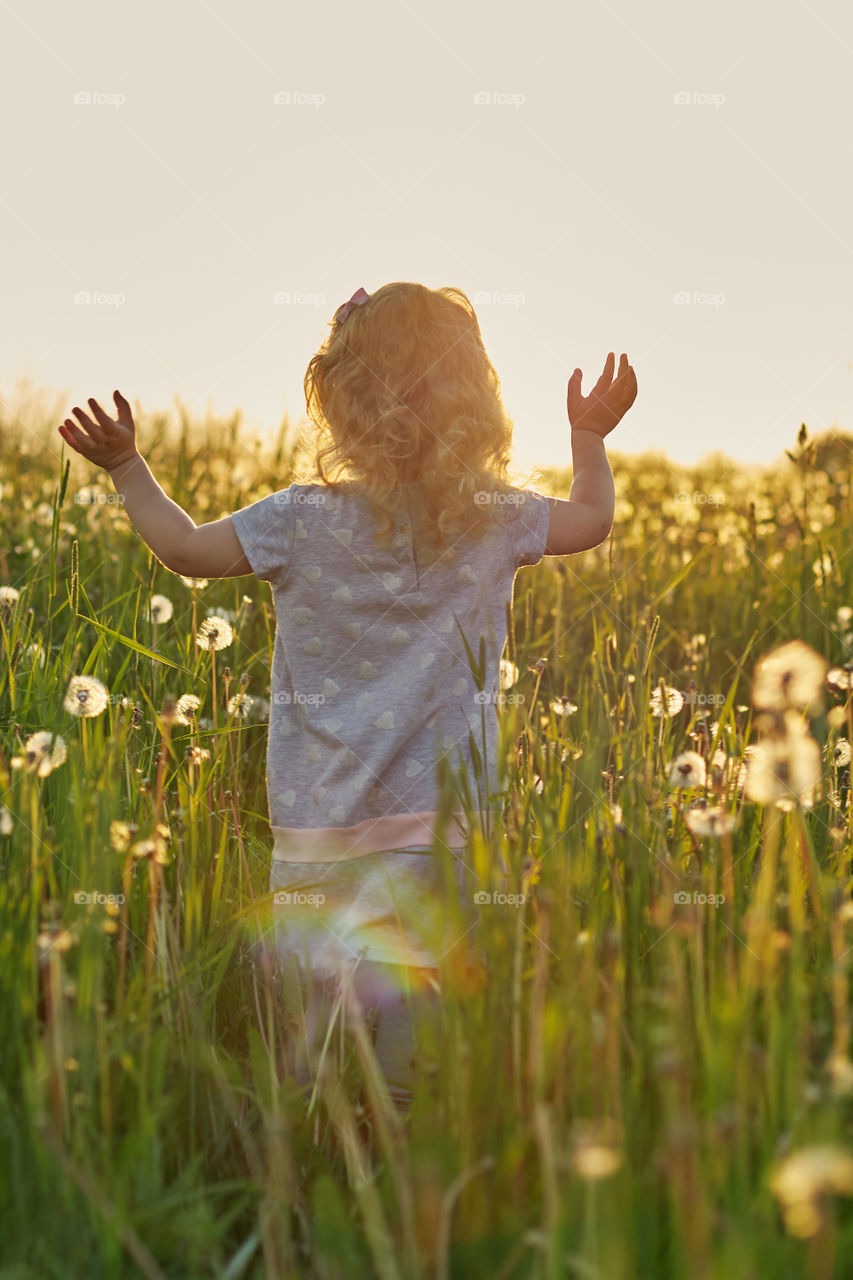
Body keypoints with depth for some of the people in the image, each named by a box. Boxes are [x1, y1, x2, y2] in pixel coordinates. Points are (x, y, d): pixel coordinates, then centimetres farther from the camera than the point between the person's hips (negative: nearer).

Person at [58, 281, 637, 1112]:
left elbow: (186, 549, 3)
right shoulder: (493, 522, -1)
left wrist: (126, 466, 17)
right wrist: (590, 435, 34)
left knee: (317, 1000, 4)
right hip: (440, 819, 2)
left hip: (320, 825, -1)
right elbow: (594, 519, 17)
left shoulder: (303, 522, -8)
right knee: (410, 1000, 4)